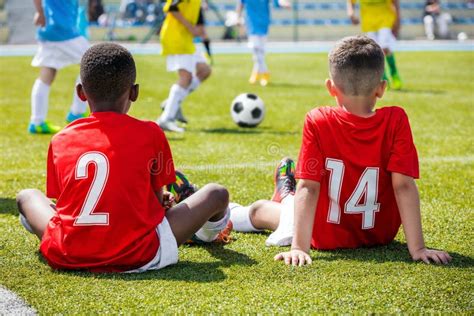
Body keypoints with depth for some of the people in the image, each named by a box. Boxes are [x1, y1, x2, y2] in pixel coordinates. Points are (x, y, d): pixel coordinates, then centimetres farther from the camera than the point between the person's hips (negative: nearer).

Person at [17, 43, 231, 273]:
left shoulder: (60, 140, 5)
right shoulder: (150, 134, 0)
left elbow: (61, 198, 12)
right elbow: (158, 200, 6)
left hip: (67, 257, 3)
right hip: (136, 257, -2)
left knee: (26, 195, 29)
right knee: (217, 194, 15)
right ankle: (208, 234, 49)